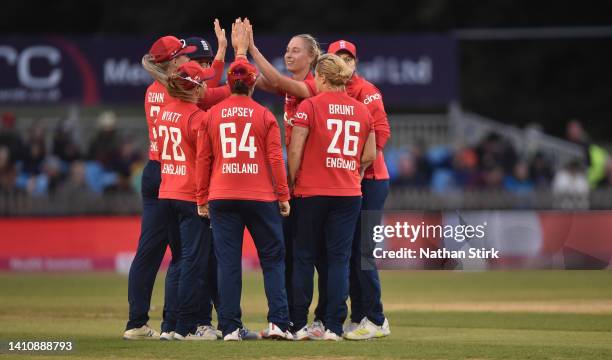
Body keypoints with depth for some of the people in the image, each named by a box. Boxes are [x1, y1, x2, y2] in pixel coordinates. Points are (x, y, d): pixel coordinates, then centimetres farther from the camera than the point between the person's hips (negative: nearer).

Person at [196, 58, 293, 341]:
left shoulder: (211, 115, 4)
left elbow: (203, 159, 6)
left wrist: (202, 198, 12)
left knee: (228, 262, 1)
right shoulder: (265, 116, 0)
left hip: (222, 198, 1)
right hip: (261, 197, -1)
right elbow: (275, 158, -2)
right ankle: (278, 322, -5)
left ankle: (230, 328, -4)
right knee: (272, 259, 6)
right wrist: (283, 195, 4)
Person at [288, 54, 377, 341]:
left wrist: (291, 184, 2)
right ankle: (334, 326, -1)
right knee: (339, 258, 4)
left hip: (312, 191, -3)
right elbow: (369, 155, 8)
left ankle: (299, 324, 8)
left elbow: (295, 150, -10)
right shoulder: (362, 110, 6)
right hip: (349, 194, 3)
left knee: (304, 257, 7)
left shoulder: (310, 105, -7)